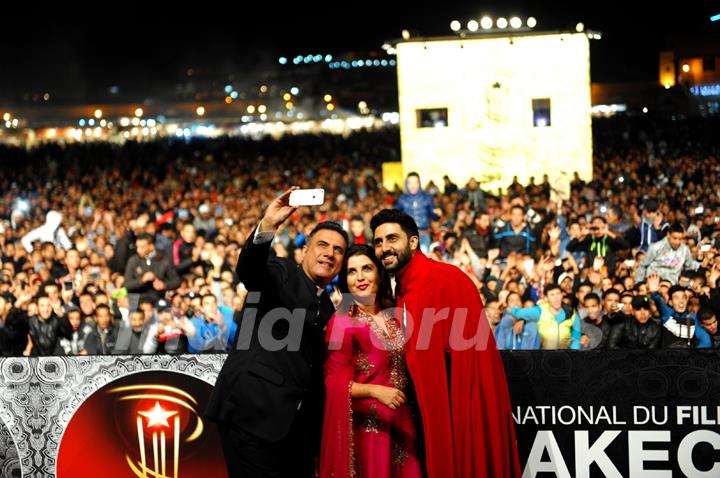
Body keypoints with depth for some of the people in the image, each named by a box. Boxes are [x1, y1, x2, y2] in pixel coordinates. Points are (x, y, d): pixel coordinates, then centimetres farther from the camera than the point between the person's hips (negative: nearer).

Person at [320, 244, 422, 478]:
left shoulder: (392, 316, 8)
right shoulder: (342, 321, -11)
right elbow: (335, 381, -14)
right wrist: (375, 391, -25)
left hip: (401, 422, 6)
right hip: (366, 425, -6)